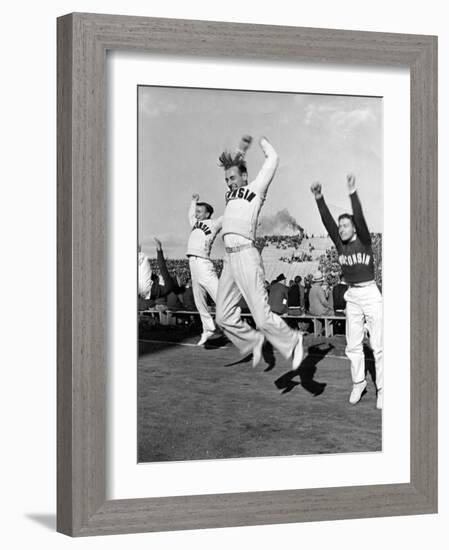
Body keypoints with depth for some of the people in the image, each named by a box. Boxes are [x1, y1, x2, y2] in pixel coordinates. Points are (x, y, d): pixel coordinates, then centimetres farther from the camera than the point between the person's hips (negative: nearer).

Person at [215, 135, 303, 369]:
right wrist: (242, 149, 32)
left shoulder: (255, 189, 5)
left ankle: (292, 342, 8)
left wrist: (264, 143, 20)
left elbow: (272, 160, 3)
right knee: (224, 317, 5)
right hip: (228, 259, 7)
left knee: (262, 316, -10)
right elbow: (229, 164, 40)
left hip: (246, 255, -7)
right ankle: (253, 341, 23)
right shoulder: (232, 193, 22)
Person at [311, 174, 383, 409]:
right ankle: (358, 383, 22)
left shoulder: (364, 241, -6)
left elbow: (360, 219, -22)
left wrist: (353, 193, -34)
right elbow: (328, 222, -5)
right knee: (353, 346, 8)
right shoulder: (340, 245, 5)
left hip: (371, 294, -5)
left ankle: (382, 389, 1)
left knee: (378, 345, -3)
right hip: (351, 297, 5)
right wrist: (319, 199, -17)